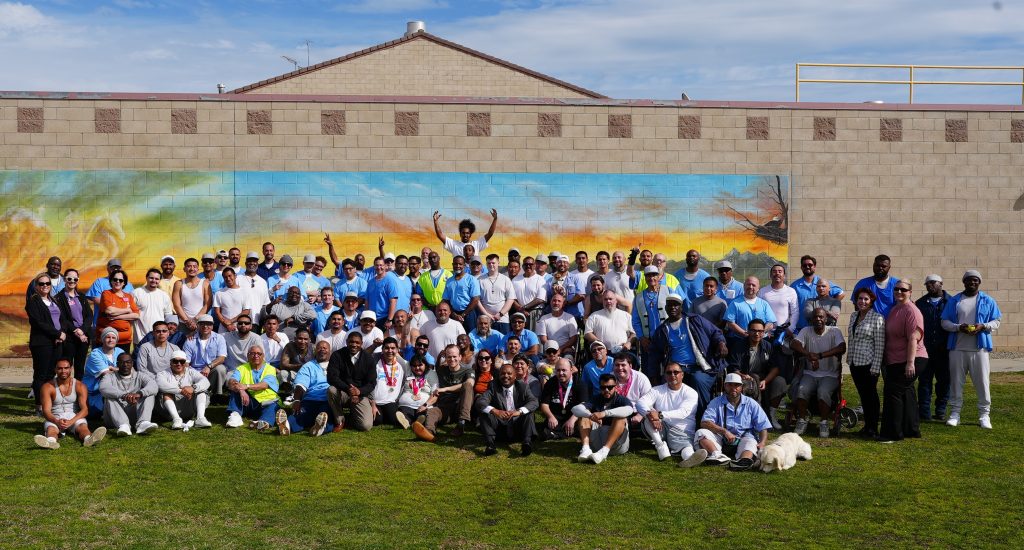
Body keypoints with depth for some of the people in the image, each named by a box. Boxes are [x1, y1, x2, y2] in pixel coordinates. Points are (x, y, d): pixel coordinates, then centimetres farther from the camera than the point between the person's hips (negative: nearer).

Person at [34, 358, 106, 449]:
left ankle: (89, 439, -66)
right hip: (55, 418, 0)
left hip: (74, 417, 1)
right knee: (51, 428, -34)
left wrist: (71, 421, -26)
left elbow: (84, 409, -7)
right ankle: (50, 441, -69)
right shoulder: (47, 387, 0)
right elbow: (46, 411, -8)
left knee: (83, 426, -32)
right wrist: (57, 421, -30)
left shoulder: (79, 386, 2)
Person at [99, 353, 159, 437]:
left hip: (134, 414, 1)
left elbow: (153, 386, -11)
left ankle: (142, 423, -40)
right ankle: (123, 425, -48)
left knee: (149, 394, -15)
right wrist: (123, 395, -35)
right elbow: (103, 388, -18)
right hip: (115, 417, -1)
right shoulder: (110, 377, 8)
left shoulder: (139, 376, 11)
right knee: (109, 397, -25)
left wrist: (139, 394, -34)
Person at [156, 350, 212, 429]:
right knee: (166, 393, -24)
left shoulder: (191, 372, 12)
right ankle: (176, 419, -42)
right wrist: (180, 390, -32)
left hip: (189, 410, 1)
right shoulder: (163, 374, 6)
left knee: (202, 391, -15)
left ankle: (200, 418, -35)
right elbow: (161, 384, -21)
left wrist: (193, 388, -30)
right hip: (172, 408, -1)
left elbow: (206, 382, -8)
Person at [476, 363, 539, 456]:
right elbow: (480, 401, -14)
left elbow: (534, 402, -14)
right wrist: (495, 411, -35)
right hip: (499, 426, 0)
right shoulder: (493, 386, 0)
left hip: (518, 426, 0)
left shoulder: (522, 386, 0)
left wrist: (519, 411, -35)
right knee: (484, 413, -20)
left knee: (529, 413, -23)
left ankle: (527, 443, -37)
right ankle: (490, 444, -31)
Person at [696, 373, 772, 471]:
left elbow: (763, 427, 7)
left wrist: (762, 443, -14)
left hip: (743, 439, -1)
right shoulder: (716, 402, 10)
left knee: (751, 441, -35)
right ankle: (718, 455, -50)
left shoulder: (751, 404, 13)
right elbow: (704, 423, -5)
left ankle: (744, 461, -68)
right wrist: (724, 431, -18)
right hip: (721, 440, 1)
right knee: (701, 433, -24)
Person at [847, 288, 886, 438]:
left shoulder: (877, 318, -10)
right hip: (855, 363, 6)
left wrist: (875, 367, -16)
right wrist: (849, 358, 15)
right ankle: (867, 425, 19)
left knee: (870, 395, 0)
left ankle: (873, 428, 7)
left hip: (869, 363, -6)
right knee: (863, 395, 12)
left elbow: (880, 345, -12)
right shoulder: (854, 316, 11)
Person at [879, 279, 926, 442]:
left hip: (909, 361, -10)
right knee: (905, 392, 16)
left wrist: (910, 362, -28)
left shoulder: (911, 311, -16)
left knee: (893, 391, -11)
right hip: (896, 361, 10)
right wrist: (885, 361, 24)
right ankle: (911, 430, 28)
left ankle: (892, 433, -6)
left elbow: (913, 338, -23)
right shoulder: (894, 309, 14)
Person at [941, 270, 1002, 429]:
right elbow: (945, 322, 5)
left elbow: (996, 321, 7)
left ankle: (984, 414, 7)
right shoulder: (954, 301, 8)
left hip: (979, 349, -1)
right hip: (957, 349, 1)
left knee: (982, 382, -1)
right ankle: (955, 413, 12)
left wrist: (983, 326, -13)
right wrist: (959, 327, -13)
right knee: (956, 381, 4)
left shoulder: (988, 301, 7)